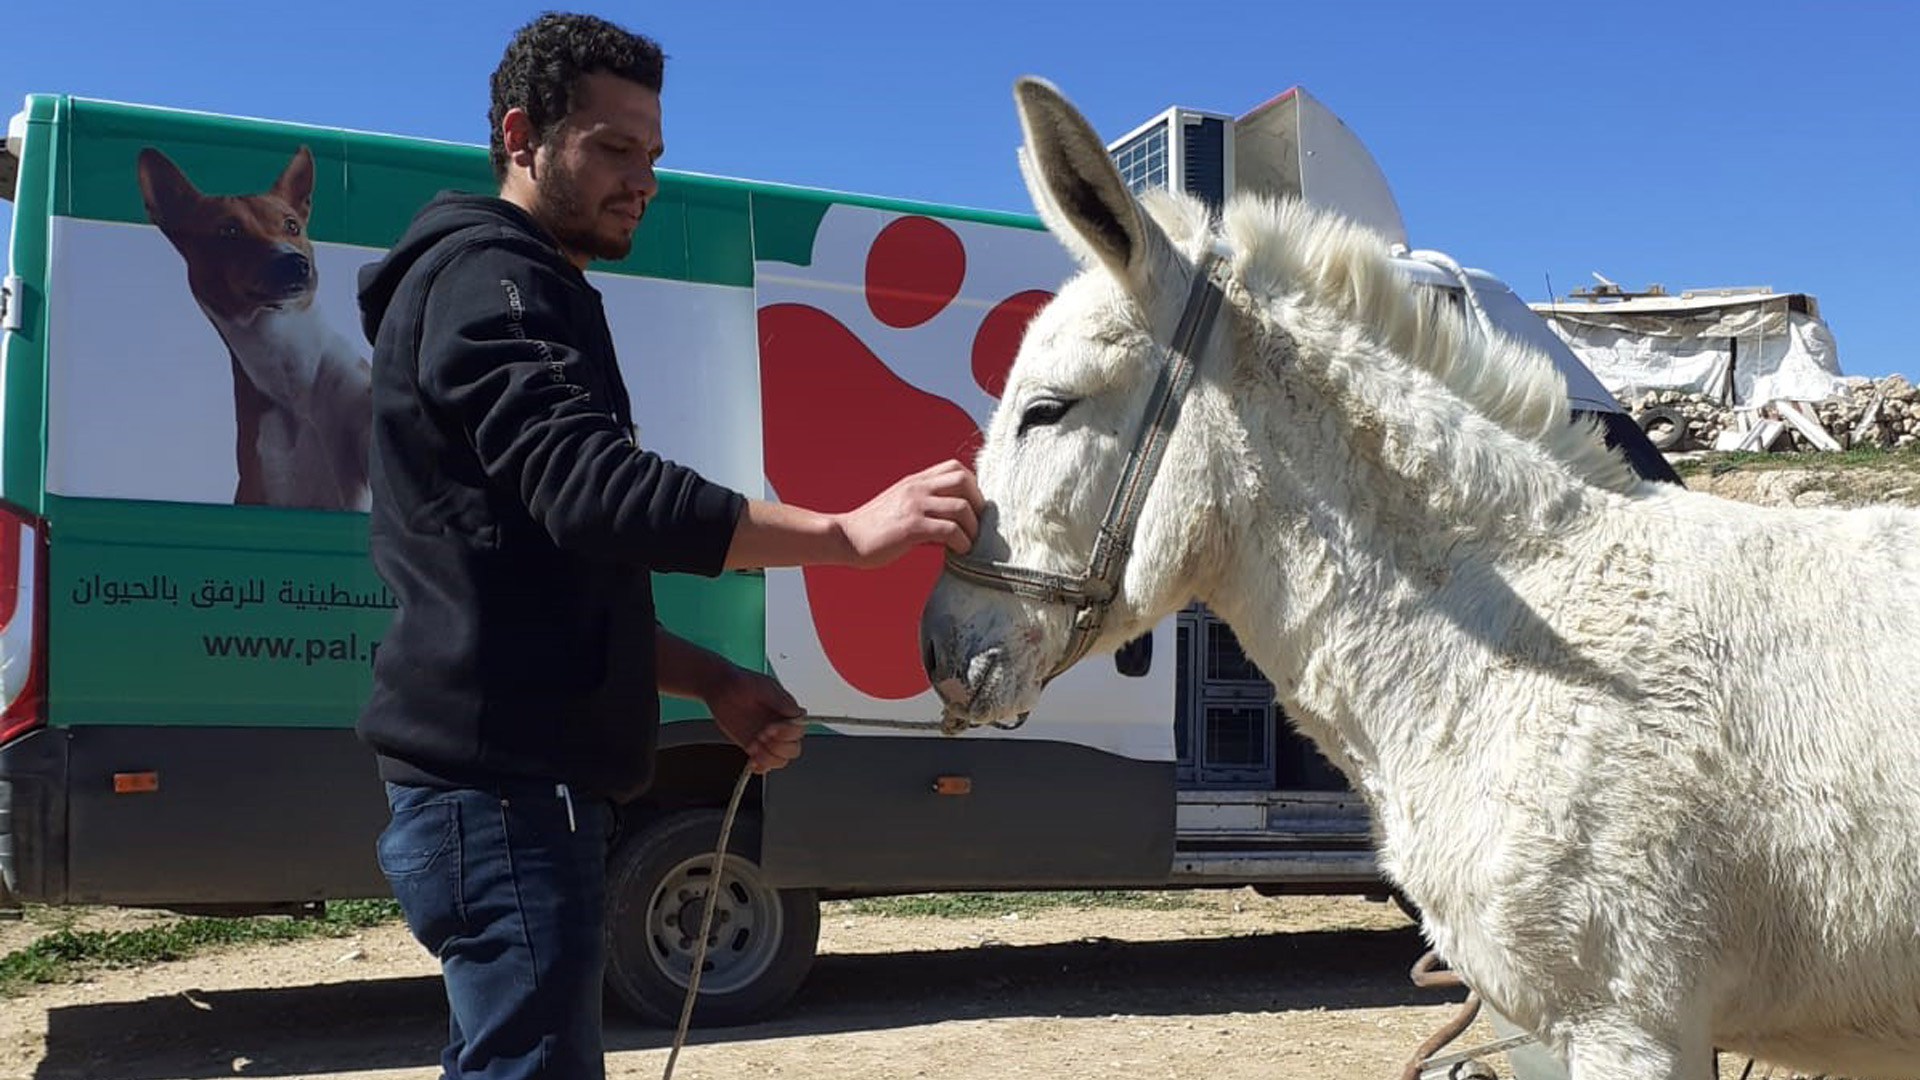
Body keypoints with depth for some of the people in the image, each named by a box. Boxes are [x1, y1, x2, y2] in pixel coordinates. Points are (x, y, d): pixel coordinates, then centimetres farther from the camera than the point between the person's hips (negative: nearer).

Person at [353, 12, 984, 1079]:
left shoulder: (529, 299, 23)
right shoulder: (487, 283, -9)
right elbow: (592, 490, -27)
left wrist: (712, 682, 11)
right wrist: (849, 532, -32)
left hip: (509, 784, 11)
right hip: (506, 789, -11)